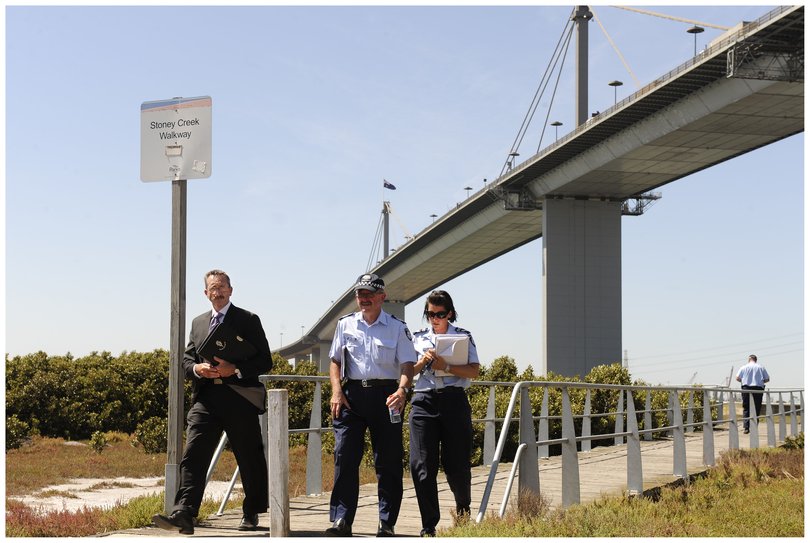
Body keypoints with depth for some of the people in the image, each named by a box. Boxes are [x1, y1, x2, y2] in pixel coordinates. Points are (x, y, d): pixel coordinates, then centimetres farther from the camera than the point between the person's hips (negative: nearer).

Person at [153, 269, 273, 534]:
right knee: (193, 456, -13)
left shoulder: (248, 320, 3)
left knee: (250, 460, 7)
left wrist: (235, 369, -15)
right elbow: (186, 361, 18)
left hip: (239, 399, -3)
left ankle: (251, 514, 25)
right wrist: (197, 368, -6)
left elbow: (265, 361, -1)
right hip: (206, 398, 3)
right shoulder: (198, 323, 18)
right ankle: (183, 514, -22)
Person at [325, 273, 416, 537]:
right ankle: (341, 521, -2)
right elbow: (335, 360, 14)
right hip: (351, 394, 2)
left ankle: (386, 523, 8)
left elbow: (407, 364, -4)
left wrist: (402, 390, -23)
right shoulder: (345, 324, 11)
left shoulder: (397, 327, 3)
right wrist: (336, 391, -1)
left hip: (385, 395, -1)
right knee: (345, 457, -5)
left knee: (388, 461, 1)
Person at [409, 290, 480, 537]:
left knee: (456, 464, 2)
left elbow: (474, 371, -2)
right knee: (422, 465, -8)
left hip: (454, 401, -1)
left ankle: (463, 508, 33)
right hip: (424, 402, 2)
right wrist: (423, 362, -7)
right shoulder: (418, 338, 14)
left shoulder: (463, 336, 8)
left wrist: (446, 366, -14)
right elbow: (408, 372, 12)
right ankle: (428, 526, -2)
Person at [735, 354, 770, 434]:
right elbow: (767, 379, 6)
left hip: (746, 388, 0)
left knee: (746, 409, 5)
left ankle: (745, 427, -3)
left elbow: (738, 378, 1)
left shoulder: (743, 368, 5)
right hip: (758, 389, 0)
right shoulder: (761, 368, 7)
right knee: (756, 409, 4)